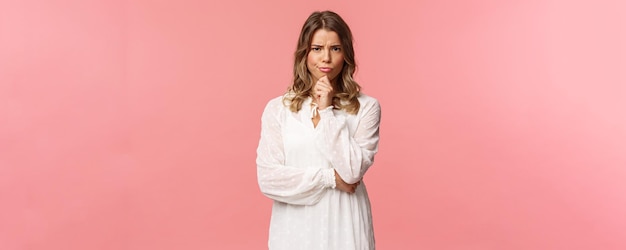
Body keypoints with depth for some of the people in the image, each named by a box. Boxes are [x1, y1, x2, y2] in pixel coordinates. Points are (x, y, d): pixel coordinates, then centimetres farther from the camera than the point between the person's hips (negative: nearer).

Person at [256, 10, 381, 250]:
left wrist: (328, 111, -14)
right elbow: (267, 178, -8)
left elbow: (353, 171, -14)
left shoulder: (366, 107, -5)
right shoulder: (277, 108, -2)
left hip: (344, 226, -1)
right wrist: (329, 177, -10)